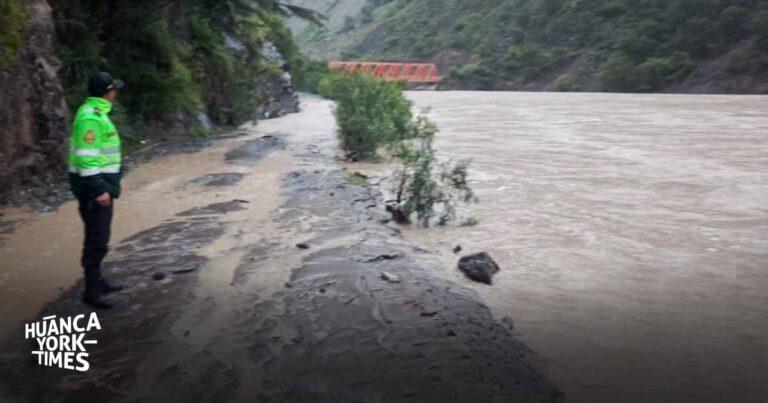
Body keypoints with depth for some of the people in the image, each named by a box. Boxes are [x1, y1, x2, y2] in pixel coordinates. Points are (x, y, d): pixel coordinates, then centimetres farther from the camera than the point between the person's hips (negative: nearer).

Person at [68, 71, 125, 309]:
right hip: (94, 185, -11)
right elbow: (86, 156, -23)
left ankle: (97, 281, 30)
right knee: (97, 240, -5)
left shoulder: (95, 113, 13)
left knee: (99, 236, 18)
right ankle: (91, 291, 3)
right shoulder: (91, 117, -19)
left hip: (99, 182, 11)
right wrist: (98, 189, -24)